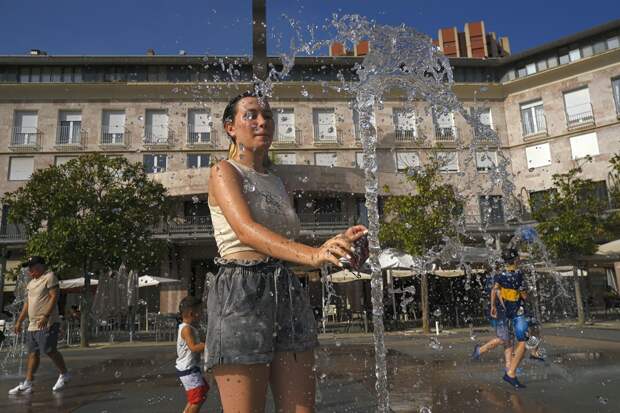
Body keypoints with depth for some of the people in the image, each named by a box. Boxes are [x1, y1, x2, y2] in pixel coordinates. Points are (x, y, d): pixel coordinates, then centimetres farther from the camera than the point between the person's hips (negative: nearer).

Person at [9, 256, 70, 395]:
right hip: (32, 325, 8)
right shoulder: (31, 283, 19)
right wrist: (19, 321, 20)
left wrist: (46, 316, -23)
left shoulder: (49, 277, -7)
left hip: (47, 324, -8)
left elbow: (54, 297, -15)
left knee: (49, 350, -7)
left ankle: (64, 375, 9)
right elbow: (27, 304, 24)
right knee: (33, 353, 8)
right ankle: (27, 384, 11)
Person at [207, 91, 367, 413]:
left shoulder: (276, 182, 18)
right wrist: (312, 254, -34)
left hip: (287, 292, 6)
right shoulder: (224, 172, -1)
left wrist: (335, 244, -6)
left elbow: (286, 244, 12)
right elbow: (246, 230, -20)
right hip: (241, 292, -6)